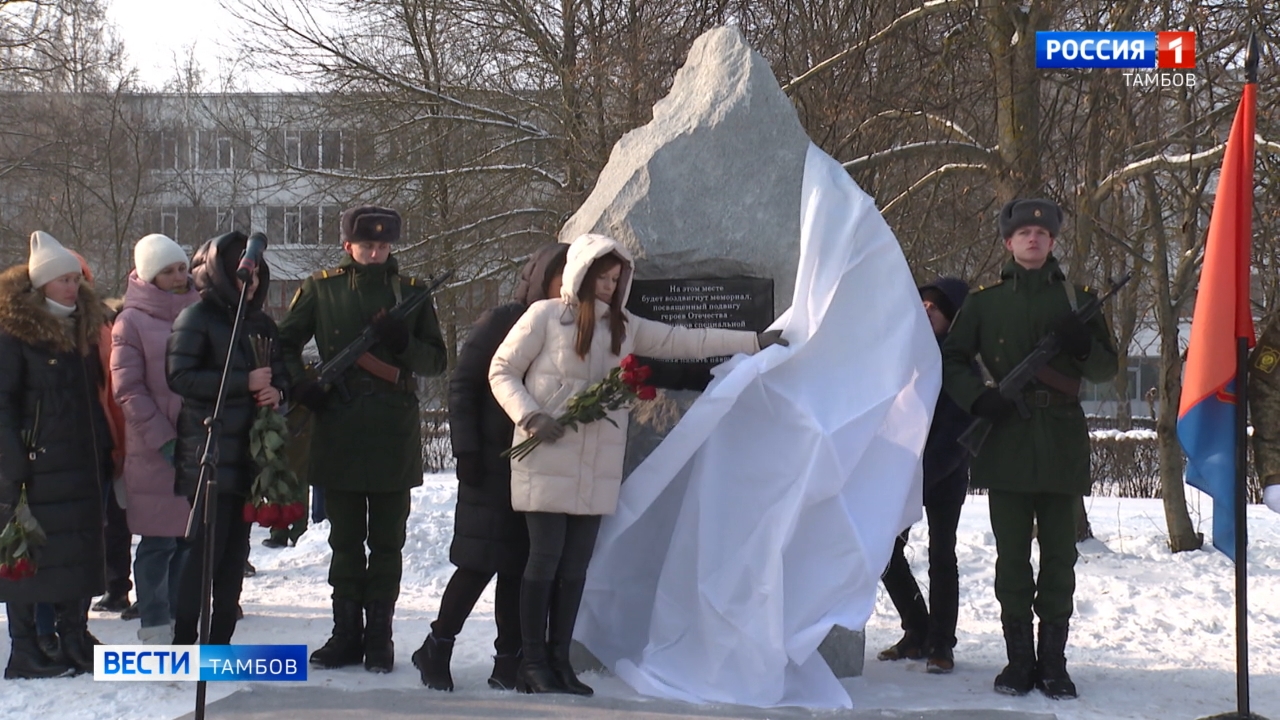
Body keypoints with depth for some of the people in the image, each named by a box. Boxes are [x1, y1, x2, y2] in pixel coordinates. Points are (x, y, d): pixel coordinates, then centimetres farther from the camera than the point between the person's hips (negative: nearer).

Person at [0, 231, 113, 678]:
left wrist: (105, 453, 13)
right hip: (37, 468, -7)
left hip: (81, 467, 7)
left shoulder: (83, 330, 16)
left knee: (80, 554, 9)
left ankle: (75, 643, 17)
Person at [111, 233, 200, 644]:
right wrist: (163, 438, -13)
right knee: (158, 542, -1)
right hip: (155, 453, -4)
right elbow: (128, 390, -6)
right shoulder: (132, 322, -2)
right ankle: (155, 626, 7)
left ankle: (178, 619, 19)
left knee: (189, 540, 9)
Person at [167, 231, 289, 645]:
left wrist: (276, 391, -2)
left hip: (250, 453, 6)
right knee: (207, 548, -8)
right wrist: (245, 382, -17)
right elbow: (180, 377, -15)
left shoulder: (261, 324, 15)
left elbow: (281, 374, 22)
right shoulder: (196, 319, -4)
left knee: (236, 550, 8)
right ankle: (184, 641, -1)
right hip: (210, 455, -6)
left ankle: (219, 639, 15)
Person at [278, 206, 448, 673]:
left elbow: (437, 361, 7)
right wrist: (302, 388, -4)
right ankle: (346, 635, 15)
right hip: (338, 432, 0)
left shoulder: (412, 293, 7)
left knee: (387, 542, 4)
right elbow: (285, 344, 13)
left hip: (395, 436, 0)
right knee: (345, 541, 7)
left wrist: (403, 343, -13)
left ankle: (379, 636, 11)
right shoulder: (321, 289, 6)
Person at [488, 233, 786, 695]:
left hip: (597, 468, 5)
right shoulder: (546, 316, -4)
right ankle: (532, 662, 3)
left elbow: (684, 341, 13)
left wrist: (754, 341, 12)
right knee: (546, 556, -5)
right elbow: (501, 371, -1)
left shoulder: (624, 327, 11)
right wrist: (530, 417, -15)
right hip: (547, 460, -5)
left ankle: (559, 660, 15)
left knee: (576, 562, 6)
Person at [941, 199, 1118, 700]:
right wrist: (979, 398, -7)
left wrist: (1083, 346, -11)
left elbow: (1107, 370, 11)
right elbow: (951, 361, 11)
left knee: (1059, 554, 2)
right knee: (1011, 555, 2)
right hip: (1005, 441, 0)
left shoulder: (1078, 300, 10)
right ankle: (1019, 659, 9)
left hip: (1062, 446, 0)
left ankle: (1053, 662, 8)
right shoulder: (984, 303, 9)